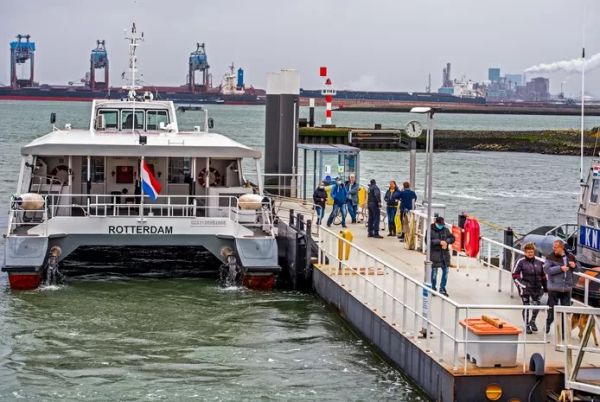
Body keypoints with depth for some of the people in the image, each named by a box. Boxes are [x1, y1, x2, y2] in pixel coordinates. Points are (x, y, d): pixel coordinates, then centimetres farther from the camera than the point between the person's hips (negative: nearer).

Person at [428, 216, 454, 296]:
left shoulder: (445, 230, 8)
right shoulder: (430, 230, -6)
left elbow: (452, 238, 6)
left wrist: (446, 241, -15)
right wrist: (440, 242, -22)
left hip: (444, 254, 4)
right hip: (434, 253, -4)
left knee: (445, 271, 6)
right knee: (434, 272, 2)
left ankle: (442, 289, 19)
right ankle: (433, 289, 17)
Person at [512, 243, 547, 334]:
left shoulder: (538, 263, 9)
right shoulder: (521, 262, -5)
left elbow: (543, 276, 18)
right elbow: (515, 275, -7)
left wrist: (545, 287, 16)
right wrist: (522, 284, -16)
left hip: (537, 288, 3)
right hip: (525, 288, -3)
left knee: (537, 305, -3)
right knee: (526, 306, 0)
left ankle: (532, 321, 24)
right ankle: (527, 326, 14)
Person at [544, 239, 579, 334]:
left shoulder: (570, 257, 6)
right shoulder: (551, 257, -5)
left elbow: (577, 268, 20)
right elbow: (546, 270, -16)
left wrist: (574, 266, -5)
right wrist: (560, 268, -20)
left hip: (567, 288, 3)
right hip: (554, 288, -3)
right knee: (552, 308, 5)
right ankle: (548, 324, 25)